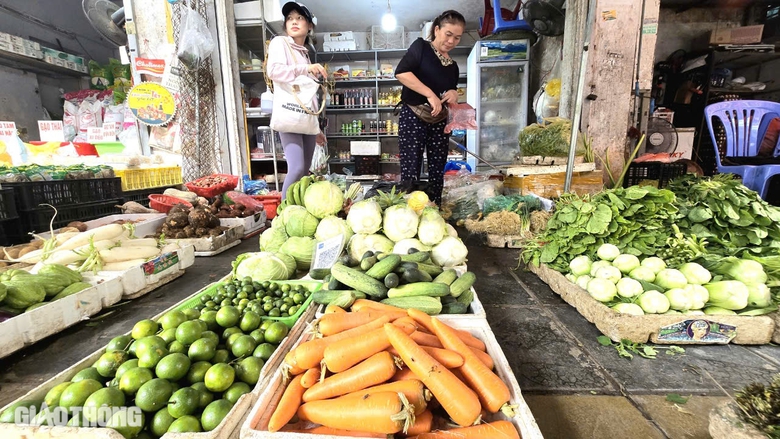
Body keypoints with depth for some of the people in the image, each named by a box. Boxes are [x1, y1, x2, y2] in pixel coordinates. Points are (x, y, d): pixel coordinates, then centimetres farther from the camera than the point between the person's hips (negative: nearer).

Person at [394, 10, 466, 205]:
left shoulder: (453, 66, 17)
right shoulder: (421, 47, 1)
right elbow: (401, 72, -17)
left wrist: (454, 94, 0)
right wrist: (430, 94, -21)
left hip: (439, 121, 6)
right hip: (413, 117, -6)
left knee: (437, 171, 5)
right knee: (410, 171, -8)